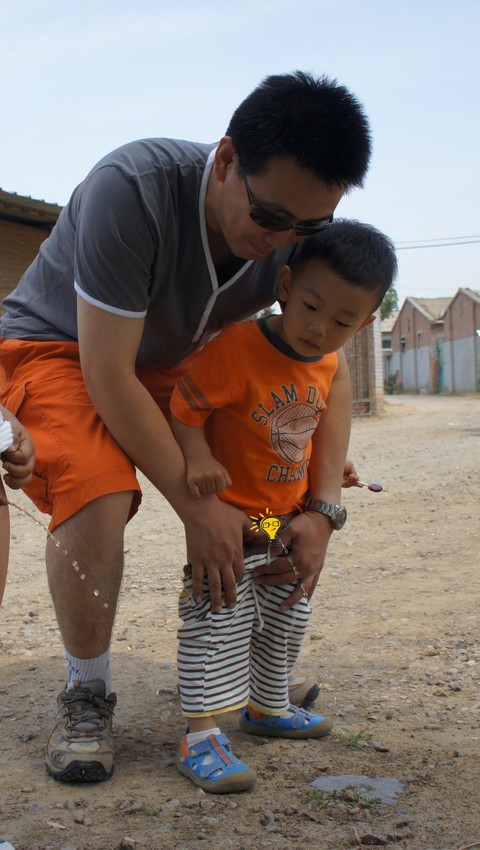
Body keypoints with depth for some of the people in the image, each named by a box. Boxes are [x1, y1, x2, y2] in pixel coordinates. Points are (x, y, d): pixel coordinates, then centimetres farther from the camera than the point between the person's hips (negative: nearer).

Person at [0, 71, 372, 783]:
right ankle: (87, 696, -8)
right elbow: (107, 374, -33)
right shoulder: (132, 190, -36)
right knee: (97, 496, -31)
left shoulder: (305, 233, -19)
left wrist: (323, 511, -18)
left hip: (169, 361, 5)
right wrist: (194, 505, -30)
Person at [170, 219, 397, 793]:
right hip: (229, 514, -8)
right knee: (221, 619, -10)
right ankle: (201, 738, -3)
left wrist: (324, 485, 18)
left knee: (287, 617, 19)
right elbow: (184, 408, -21)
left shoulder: (329, 366, 1)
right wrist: (198, 459, -35)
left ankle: (266, 708, 39)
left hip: (290, 518, 8)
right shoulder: (236, 349, -25)